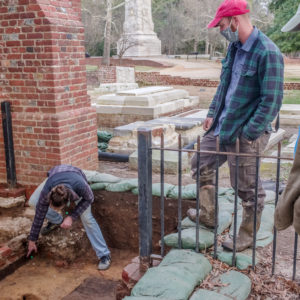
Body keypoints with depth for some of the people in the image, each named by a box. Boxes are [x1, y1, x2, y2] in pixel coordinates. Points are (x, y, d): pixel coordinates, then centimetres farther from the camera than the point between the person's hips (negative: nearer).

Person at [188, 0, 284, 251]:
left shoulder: (267, 53, -19)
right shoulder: (235, 48, 7)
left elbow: (272, 101, -21)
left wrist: (248, 134, -21)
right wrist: (213, 113, 12)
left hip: (245, 134, -9)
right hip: (221, 127, 9)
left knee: (248, 189, 5)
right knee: (201, 165, 19)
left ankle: (247, 238, 26)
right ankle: (207, 215, 38)